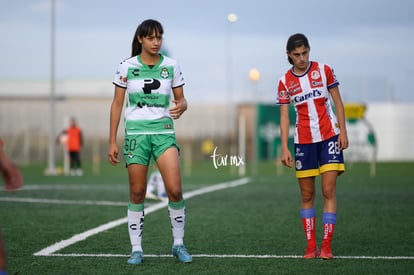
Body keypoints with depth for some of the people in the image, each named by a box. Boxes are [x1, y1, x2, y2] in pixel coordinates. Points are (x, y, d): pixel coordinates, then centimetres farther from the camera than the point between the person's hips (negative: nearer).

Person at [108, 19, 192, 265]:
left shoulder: (171, 66, 3)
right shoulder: (127, 67, 0)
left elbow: (181, 100, 10)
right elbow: (117, 104, 5)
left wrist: (181, 106, -16)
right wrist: (112, 141, 2)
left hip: (163, 131, 1)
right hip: (136, 133, 0)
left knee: (175, 189, -12)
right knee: (137, 193, 1)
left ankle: (179, 244, 5)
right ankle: (136, 249, 11)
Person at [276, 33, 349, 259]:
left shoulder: (324, 70, -1)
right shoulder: (285, 81, 2)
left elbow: (337, 102, 4)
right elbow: (284, 116, 2)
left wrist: (343, 131, -3)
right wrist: (284, 148, -5)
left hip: (329, 137, -1)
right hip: (303, 141, 2)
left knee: (328, 192, -8)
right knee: (307, 195, 3)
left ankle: (326, 246, -6)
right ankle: (311, 247, 9)